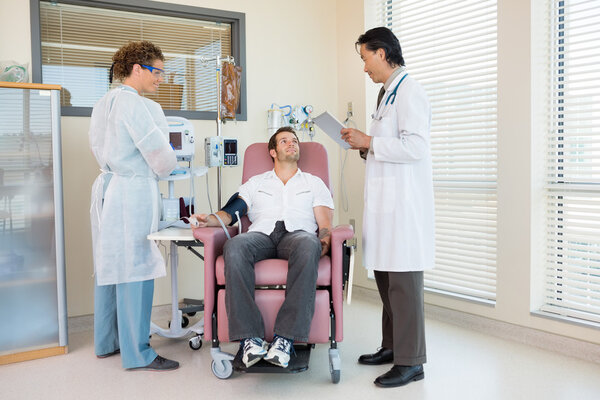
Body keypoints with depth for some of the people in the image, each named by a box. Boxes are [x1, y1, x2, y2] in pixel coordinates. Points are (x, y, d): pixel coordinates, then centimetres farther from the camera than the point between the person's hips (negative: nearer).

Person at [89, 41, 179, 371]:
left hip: (108, 188, 10)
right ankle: (137, 353, 6)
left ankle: (107, 342, 27)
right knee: (135, 268, -3)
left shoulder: (103, 104, 14)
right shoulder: (137, 105, -16)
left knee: (110, 266, 15)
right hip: (133, 192, -10)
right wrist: (169, 167, 6)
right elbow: (160, 155, -15)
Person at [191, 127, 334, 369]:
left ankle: (285, 337, -43)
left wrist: (325, 240, -9)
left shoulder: (313, 183, 28)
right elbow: (231, 212, 18)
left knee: (308, 246, -41)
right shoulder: (256, 183, 31)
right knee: (234, 247, -37)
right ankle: (249, 337, -37)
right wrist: (210, 219, -5)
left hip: (298, 232, -1)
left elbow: (325, 223, 15)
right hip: (261, 234, 1)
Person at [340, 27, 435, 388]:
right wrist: (364, 147, 12)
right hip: (386, 199, 10)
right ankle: (392, 346, 26)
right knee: (385, 275, 14)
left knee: (403, 280, -6)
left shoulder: (409, 90, -10)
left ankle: (411, 361, 3)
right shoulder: (388, 93, 20)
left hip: (404, 202, -10)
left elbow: (416, 146, -20)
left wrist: (369, 141, -14)